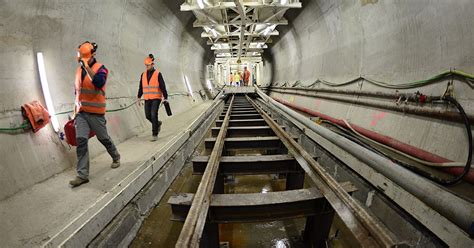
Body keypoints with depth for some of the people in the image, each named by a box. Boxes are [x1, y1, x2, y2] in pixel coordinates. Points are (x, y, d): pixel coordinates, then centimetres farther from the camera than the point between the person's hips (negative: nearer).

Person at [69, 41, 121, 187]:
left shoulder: (100, 68, -7)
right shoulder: (79, 70, 12)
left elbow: (99, 83, -29)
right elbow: (77, 90, 21)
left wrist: (87, 67, -29)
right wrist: (77, 108, 20)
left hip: (95, 112, -5)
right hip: (81, 112, 5)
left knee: (103, 138, 9)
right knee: (81, 140, -5)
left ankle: (116, 157, 36)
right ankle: (82, 175, -1)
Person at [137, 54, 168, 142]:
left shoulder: (158, 74, -4)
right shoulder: (143, 75, 10)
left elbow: (163, 86, -6)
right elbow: (141, 87, 15)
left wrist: (165, 97, -9)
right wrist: (139, 97, 13)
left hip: (156, 98, -5)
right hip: (147, 99, 5)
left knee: (153, 115, -11)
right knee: (148, 115, 6)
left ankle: (155, 134, -2)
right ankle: (158, 124, 36)